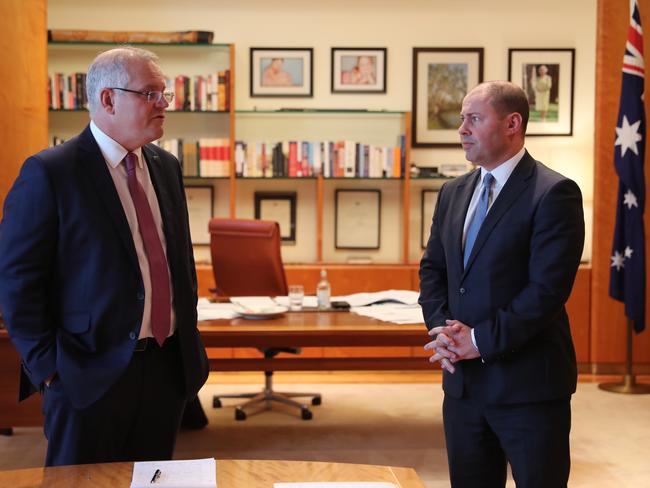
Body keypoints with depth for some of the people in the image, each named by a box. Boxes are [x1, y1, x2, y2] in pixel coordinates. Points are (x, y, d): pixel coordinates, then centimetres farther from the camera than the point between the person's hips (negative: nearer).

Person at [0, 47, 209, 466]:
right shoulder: (49, 173, -11)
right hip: (91, 372, -6)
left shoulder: (167, 167, 9)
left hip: (168, 366, 6)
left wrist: (190, 343, 14)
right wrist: (47, 368, -12)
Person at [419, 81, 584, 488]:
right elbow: (432, 268, 14)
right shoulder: (454, 193, 12)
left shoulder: (554, 193, -12)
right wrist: (442, 329, -3)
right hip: (463, 379, 7)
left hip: (528, 383, -7)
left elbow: (548, 287, -18)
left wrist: (482, 340, -16)